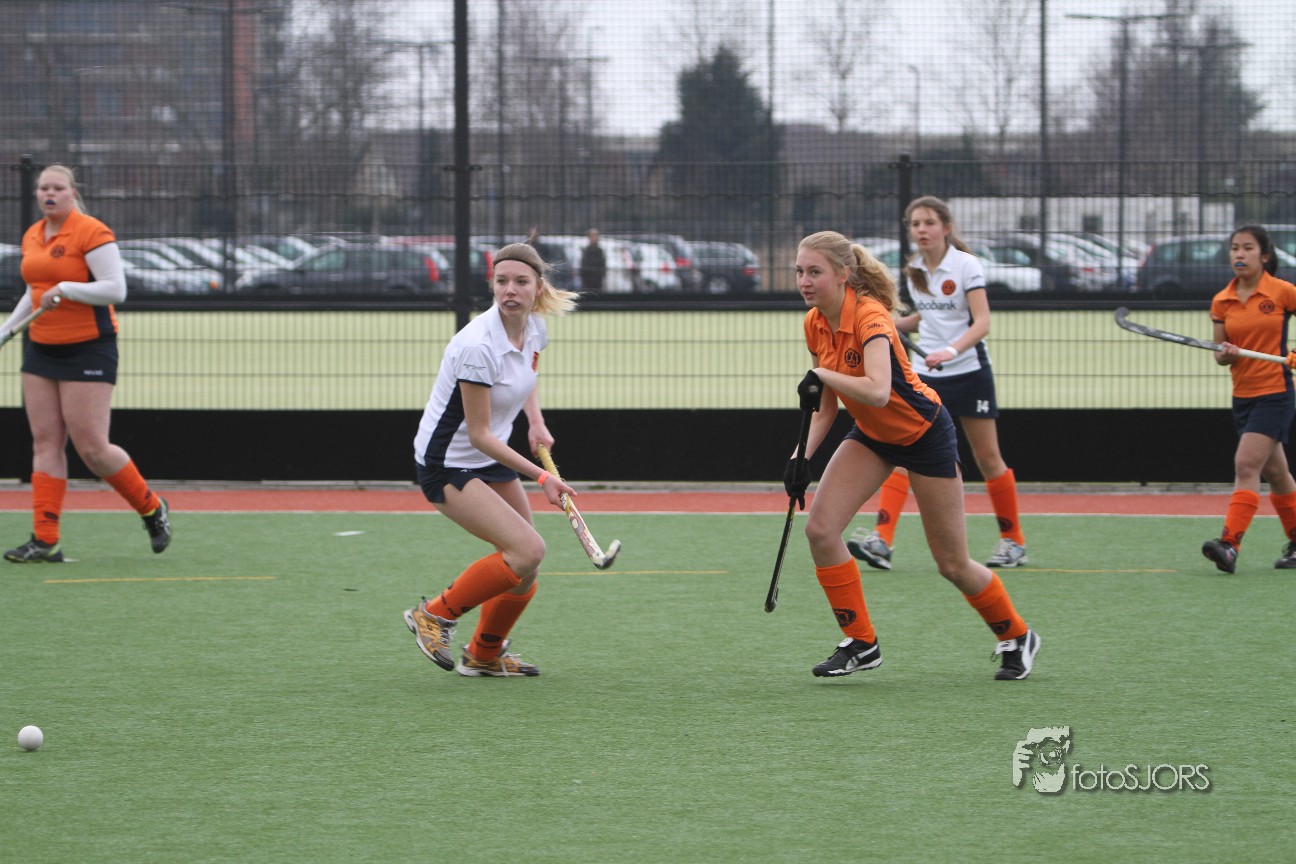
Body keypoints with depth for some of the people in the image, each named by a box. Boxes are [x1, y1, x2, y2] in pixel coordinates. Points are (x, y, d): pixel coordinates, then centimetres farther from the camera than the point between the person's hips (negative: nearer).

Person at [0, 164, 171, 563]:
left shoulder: (92, 233, -12)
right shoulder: (32, 237, 12)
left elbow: (116, 290, -18)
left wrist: (66, 288, -25)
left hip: (88, 348, -7)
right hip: (42, 347, 7)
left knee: (92, 448, -8)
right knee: (45, 442, 0)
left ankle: (151, 508, 15)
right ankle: (45, 540, -1)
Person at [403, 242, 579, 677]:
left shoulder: (535, 328, -3)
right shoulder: (477, 346, -28)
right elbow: (479, 434, -22)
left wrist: (536, 422, 5)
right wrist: (540, 476, -22)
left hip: (492, 461, 8)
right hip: (448, 465, -8)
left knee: (524, 566, 7)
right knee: (528, 550, -22)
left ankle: (485, 654, 31)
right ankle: (436, 615, -4)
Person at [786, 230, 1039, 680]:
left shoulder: (870, 317, -30)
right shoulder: (815, 324, -6)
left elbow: (877, 391, -47)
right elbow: (826, 405, 4)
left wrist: (821, 375, -37)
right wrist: (803, 457, -7)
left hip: (924, 434, -7)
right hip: (871, 435, 7)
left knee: (952, 564, 2)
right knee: (820, 528, -13)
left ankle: (1016, 637, 27)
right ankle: (860, 643, 0)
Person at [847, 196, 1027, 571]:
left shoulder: (965, 266, -10)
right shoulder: (916, 271, 7)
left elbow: (982, 322, -19)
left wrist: (952, 350, -35)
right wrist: (892, 324, 8)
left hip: (968, 371, -5)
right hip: (925, 375, 5)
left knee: (988, 459, 4)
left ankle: (1013, 541, 19)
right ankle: (881, 540, -19)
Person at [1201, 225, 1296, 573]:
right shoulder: (1222, 302, 5)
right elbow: (1220, 353, 8)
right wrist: (1224, 354, -15)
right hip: (1243, 396, 5)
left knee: (1246, 465, -18)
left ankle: (1230, 543, -24)